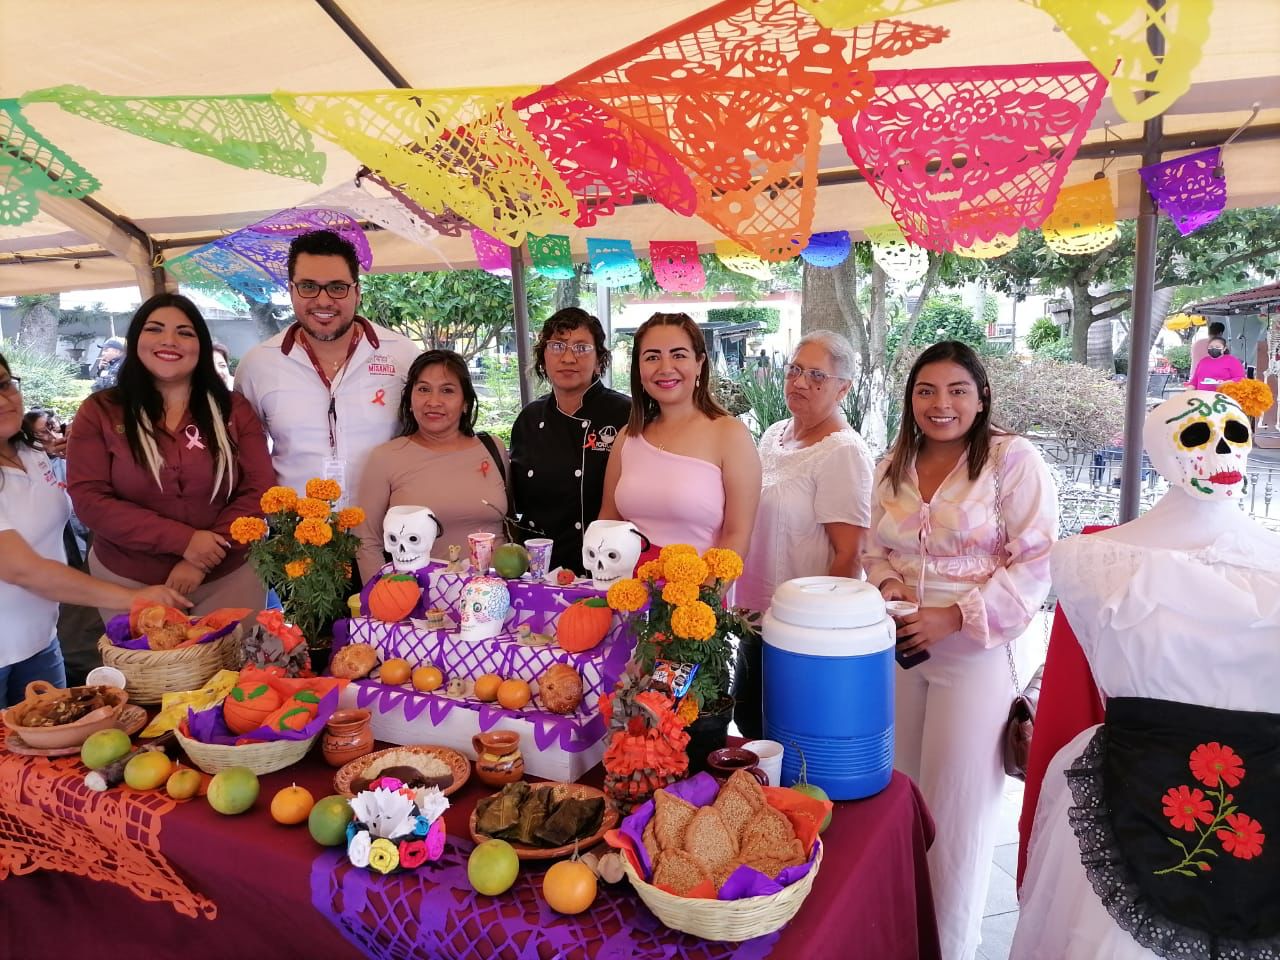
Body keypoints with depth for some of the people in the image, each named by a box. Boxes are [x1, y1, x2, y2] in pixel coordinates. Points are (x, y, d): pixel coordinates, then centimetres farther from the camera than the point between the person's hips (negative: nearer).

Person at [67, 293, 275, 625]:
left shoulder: (234, 410, -1)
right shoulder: (99, 412, -2)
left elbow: (258, 491, -5)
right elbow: (89, 499, -9)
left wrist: (201, 562, -15)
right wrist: (182, 540, -20)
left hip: (229, 578, 1)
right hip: (128, 583, 0)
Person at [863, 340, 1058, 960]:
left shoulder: (1012, 460, -9)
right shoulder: (893, 466, 8)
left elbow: (1035, 564, -13)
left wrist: (952, 618, -18)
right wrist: (888, 588, -7)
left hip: (976, 650, -5)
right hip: (899, 647, 5)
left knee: (957, 803, 4)